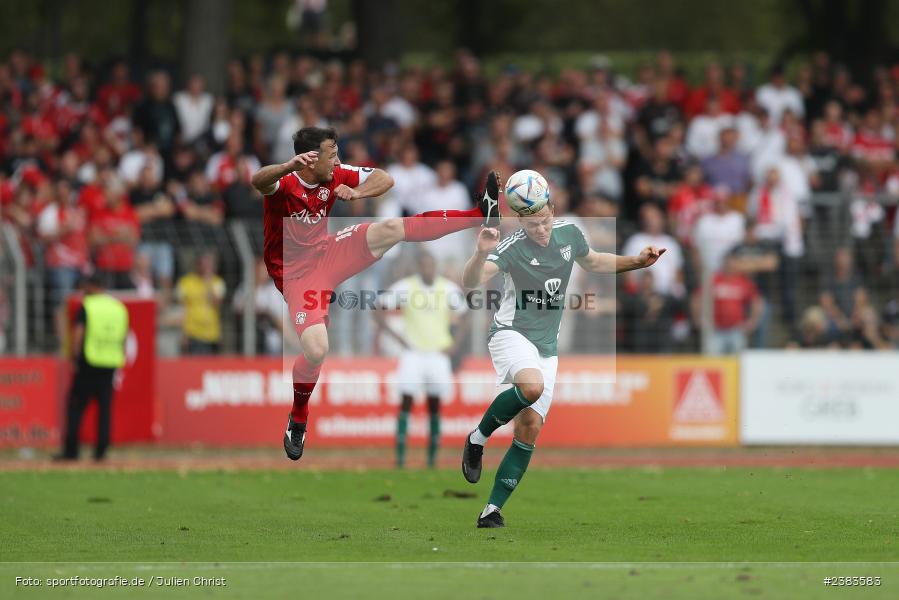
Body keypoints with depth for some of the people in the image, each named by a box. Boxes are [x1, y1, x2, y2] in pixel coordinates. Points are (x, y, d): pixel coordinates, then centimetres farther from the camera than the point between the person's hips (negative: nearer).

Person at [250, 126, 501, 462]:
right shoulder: (283, 184, -23)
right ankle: (297, 421, 3)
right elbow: (259, 181, -48)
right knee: (316, 351, -22)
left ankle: (483, 213, -10)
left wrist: (356, 193, -22)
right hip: (298, 274, -5)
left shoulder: (334, 176, -5)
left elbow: (384, 180, 0)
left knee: (392, 229, -12)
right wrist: (289, 166, -70)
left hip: (327, 254, 5)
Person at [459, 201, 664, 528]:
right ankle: (477, 439, -13)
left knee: (529, 430, -3)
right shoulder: (513, 247, -17)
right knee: (532, 387, -37)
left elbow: (592, 261, 24)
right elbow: (471, 281, -30)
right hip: (511, 333, -6)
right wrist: (481, 254, -50)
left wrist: (637, 261, 15)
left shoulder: (568, 233, 2)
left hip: (546, 347, 6)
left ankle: (491, 512, 1)